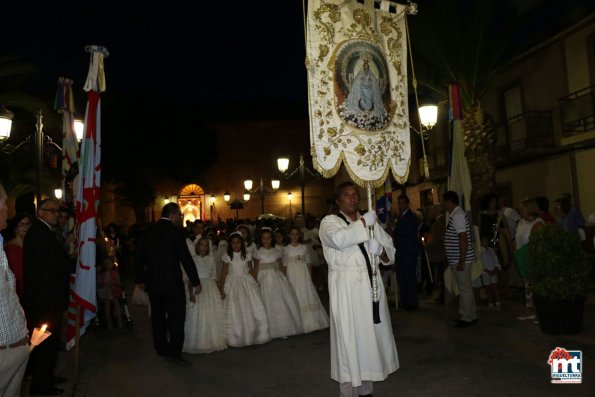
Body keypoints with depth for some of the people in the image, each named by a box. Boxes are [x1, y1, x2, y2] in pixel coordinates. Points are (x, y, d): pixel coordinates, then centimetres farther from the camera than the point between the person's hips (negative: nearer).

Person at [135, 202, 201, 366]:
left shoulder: (148, 231, 5)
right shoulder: (176, 231, -12)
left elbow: (139, 257, 11)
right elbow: (186, 258, -13)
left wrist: (140, 279, 23)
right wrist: (196, 282, -7)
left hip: (152, 281, 6)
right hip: (172, 282, -6)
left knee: (158, 316, 16)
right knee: (176, 316, 1)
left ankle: (161, 348, 27)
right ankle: (174, 352, -2)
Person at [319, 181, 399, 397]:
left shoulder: (371, 221, 14)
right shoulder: (329, 222, -1)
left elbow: (390, 250, 12)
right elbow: (339, 239, -24)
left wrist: (381, 250, -10)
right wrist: (363, 222, -17)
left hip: (371, 284, 5)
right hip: (346, 287, -5)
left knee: (371, 334, 11)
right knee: (349, 337, -2)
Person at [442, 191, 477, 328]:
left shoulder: (458, 216, -18)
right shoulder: (455, 215, 13)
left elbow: (463, 239, -22)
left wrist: (461, 261, -22)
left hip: (460, 259, -10)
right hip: (458, 259, 10)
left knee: (464, 288, -1)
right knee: (465, 287, 16)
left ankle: (466, 318, 8)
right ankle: (470, 316, 25)